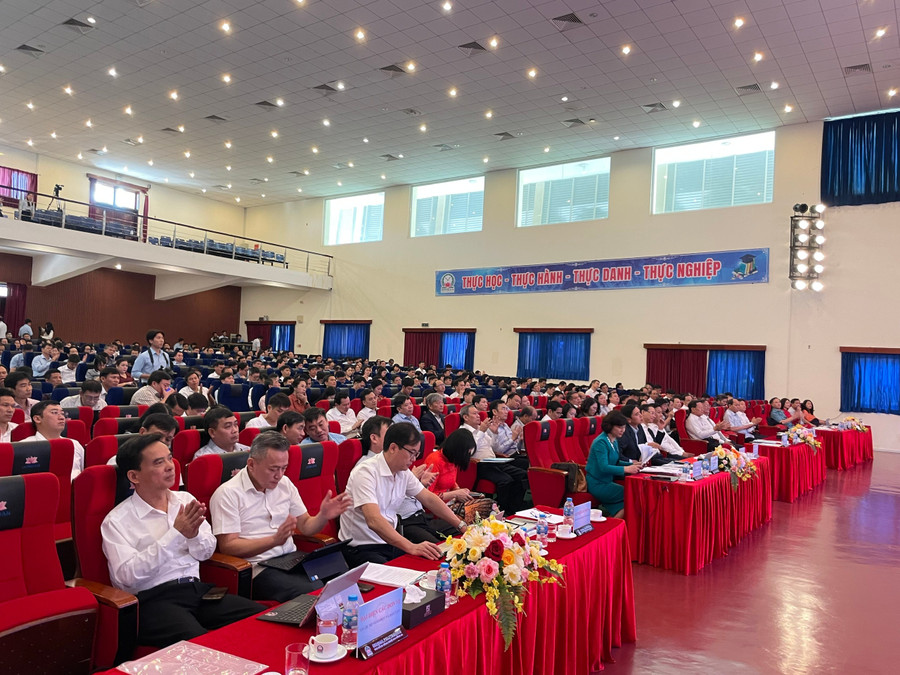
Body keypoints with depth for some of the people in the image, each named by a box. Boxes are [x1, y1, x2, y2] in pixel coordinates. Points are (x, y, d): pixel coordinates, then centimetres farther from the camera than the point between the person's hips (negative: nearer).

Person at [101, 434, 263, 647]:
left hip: (197, 589, 5)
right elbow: (127, 575, -13)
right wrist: (176, 534, -16)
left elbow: (207, 552, 12)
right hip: (154, 599, -5)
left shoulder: (186, 500, 14)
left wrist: (194, 535, -11)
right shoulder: (116, 521, -1)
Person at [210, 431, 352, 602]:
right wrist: (275, 540, -23)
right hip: (259, 569, -6)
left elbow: (305, 526, 17)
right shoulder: (228, 493, -5)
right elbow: (227, 546, -11)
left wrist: (323, 516, -6)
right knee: (313, 593, -31)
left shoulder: (284, 483, 14)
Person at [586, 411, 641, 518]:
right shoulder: (601, 442, -18)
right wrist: (626, 469, -30)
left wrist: (632, 464, 2)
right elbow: (603, 467, -25)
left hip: (607, 481, 9)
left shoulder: (614, 440, 11)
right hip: (597, 484, -9)